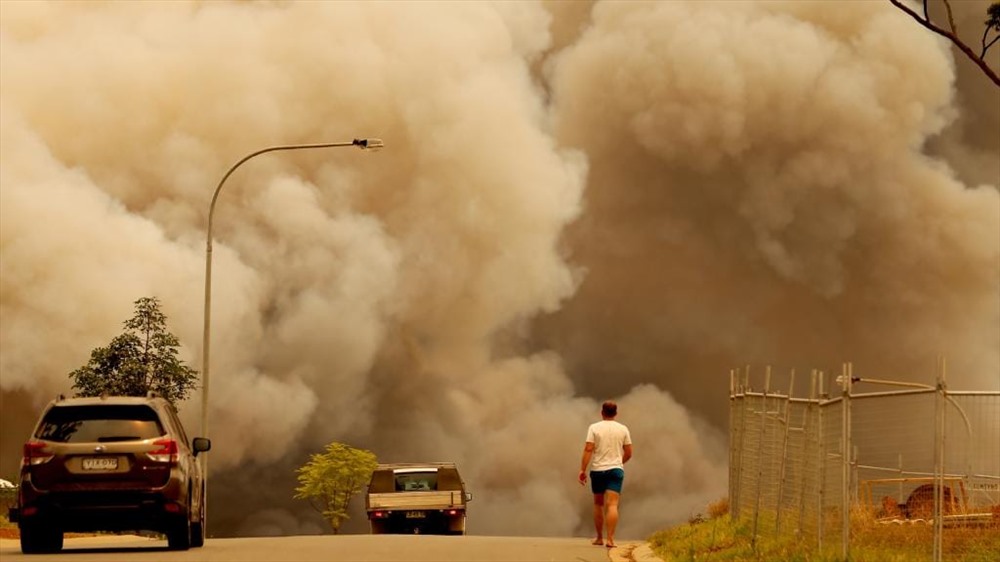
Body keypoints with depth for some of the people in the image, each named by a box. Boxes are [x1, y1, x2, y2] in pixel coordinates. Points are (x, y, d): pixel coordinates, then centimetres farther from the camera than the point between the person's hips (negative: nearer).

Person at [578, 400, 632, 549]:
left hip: (597, 470, 0)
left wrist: (582, 470, -10)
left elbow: (588, 449, -11)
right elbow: (628, 453, 7)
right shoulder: (623, 429, 3)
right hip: (616, 469, 0)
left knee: (598, 504, 17)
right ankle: (610, 539, -22)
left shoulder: (594, 428, -2)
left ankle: (599, 538, 24)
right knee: (612, 505, -9)